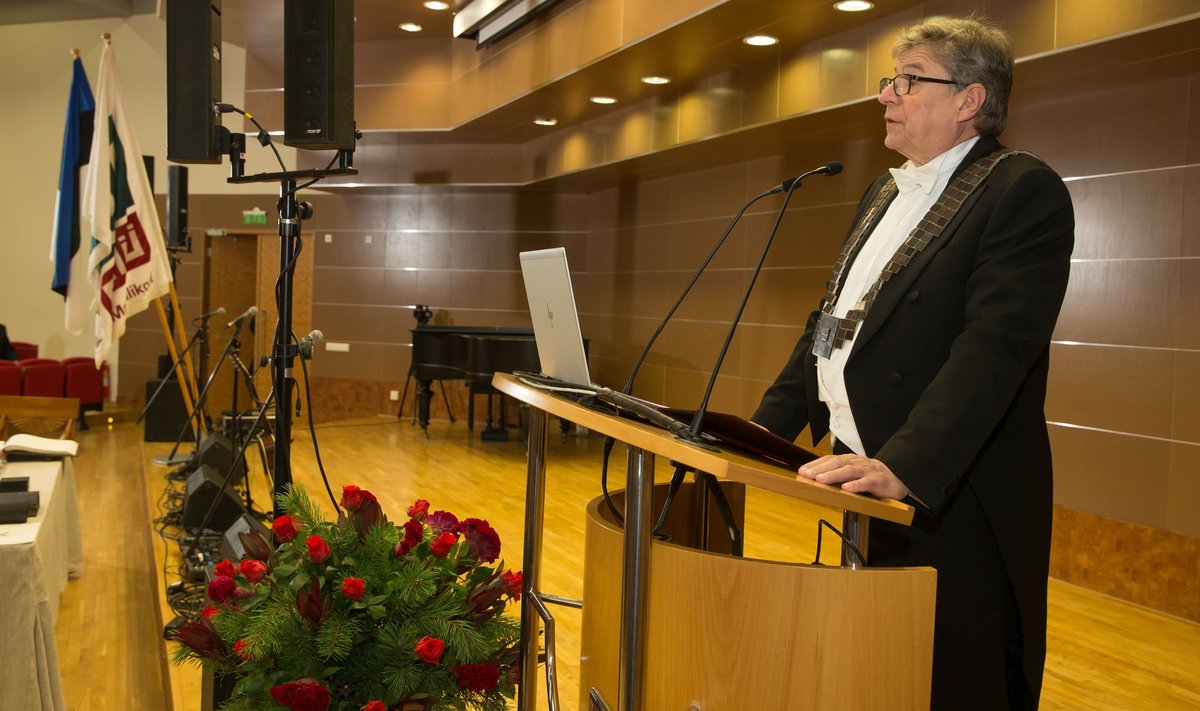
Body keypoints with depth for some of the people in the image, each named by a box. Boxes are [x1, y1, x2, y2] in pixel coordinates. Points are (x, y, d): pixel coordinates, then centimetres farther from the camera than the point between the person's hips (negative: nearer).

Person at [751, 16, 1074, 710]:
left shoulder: (1024, 190, -10)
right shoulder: (884, 194, 17)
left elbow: (994, 346, -23)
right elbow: (831, 323, 18)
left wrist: (904, 467, -33)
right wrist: (762, 430, 9)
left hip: (945, 503, -8)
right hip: (857, 489, 8)